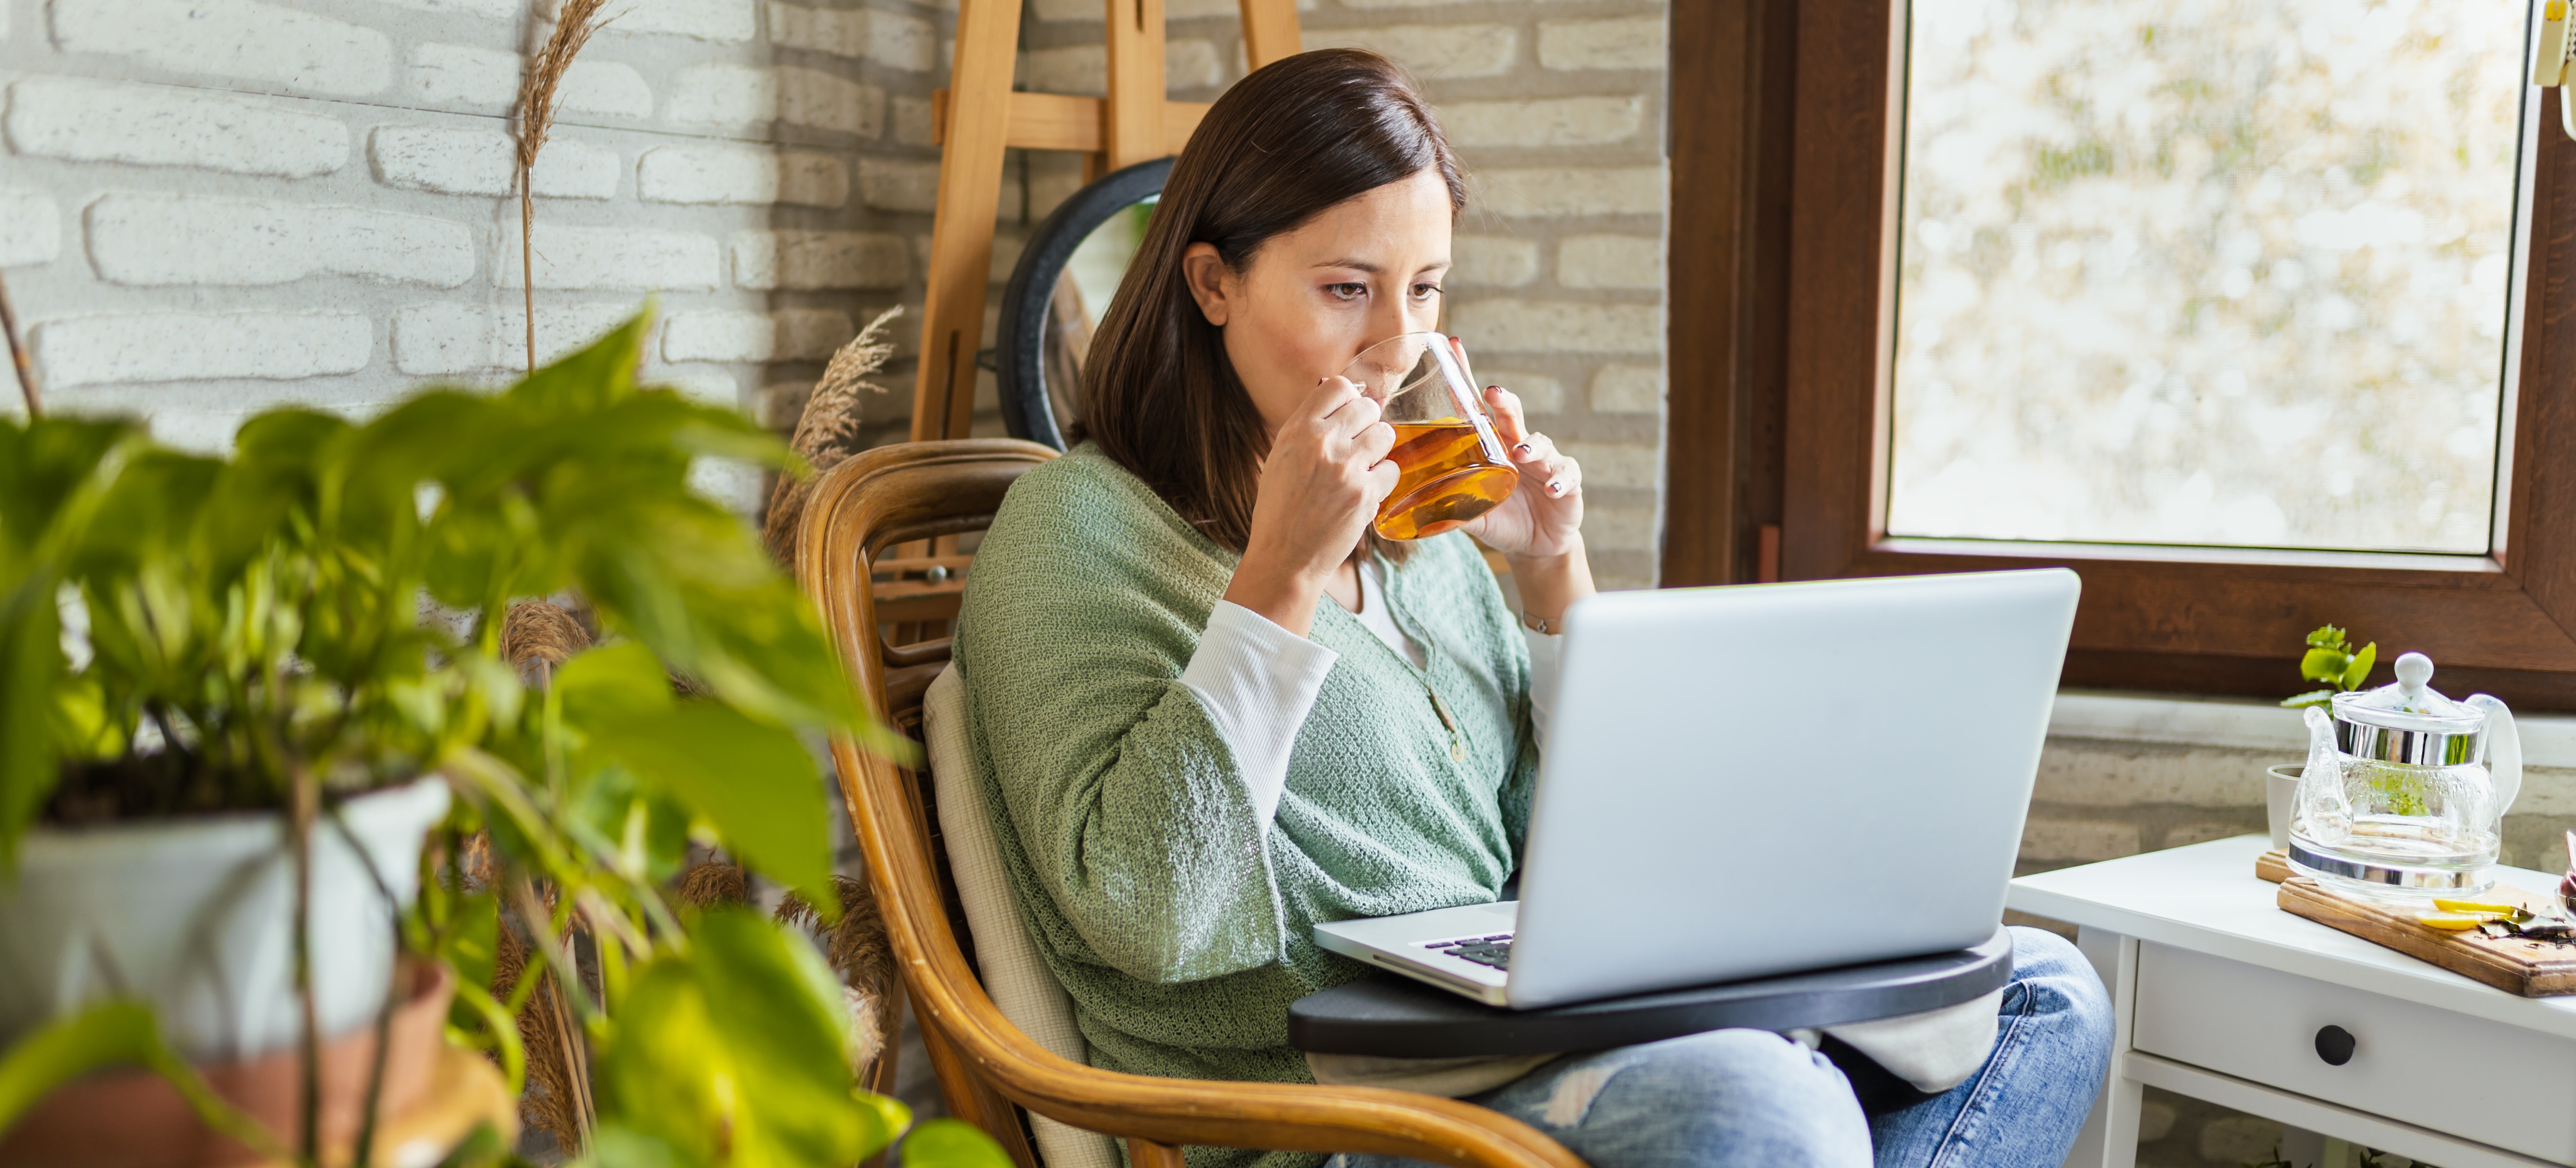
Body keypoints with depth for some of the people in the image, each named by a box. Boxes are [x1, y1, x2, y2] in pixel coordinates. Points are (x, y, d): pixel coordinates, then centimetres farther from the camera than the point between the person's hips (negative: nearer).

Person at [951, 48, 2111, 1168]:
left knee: (2043, 994, 0)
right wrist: (1279, 577, -18)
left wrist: (1555, 577, 5)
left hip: (1523, 1039, 8)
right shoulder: (1081, 522, -4)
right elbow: (1140, 915, -16)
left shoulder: (1423, 525, 17)